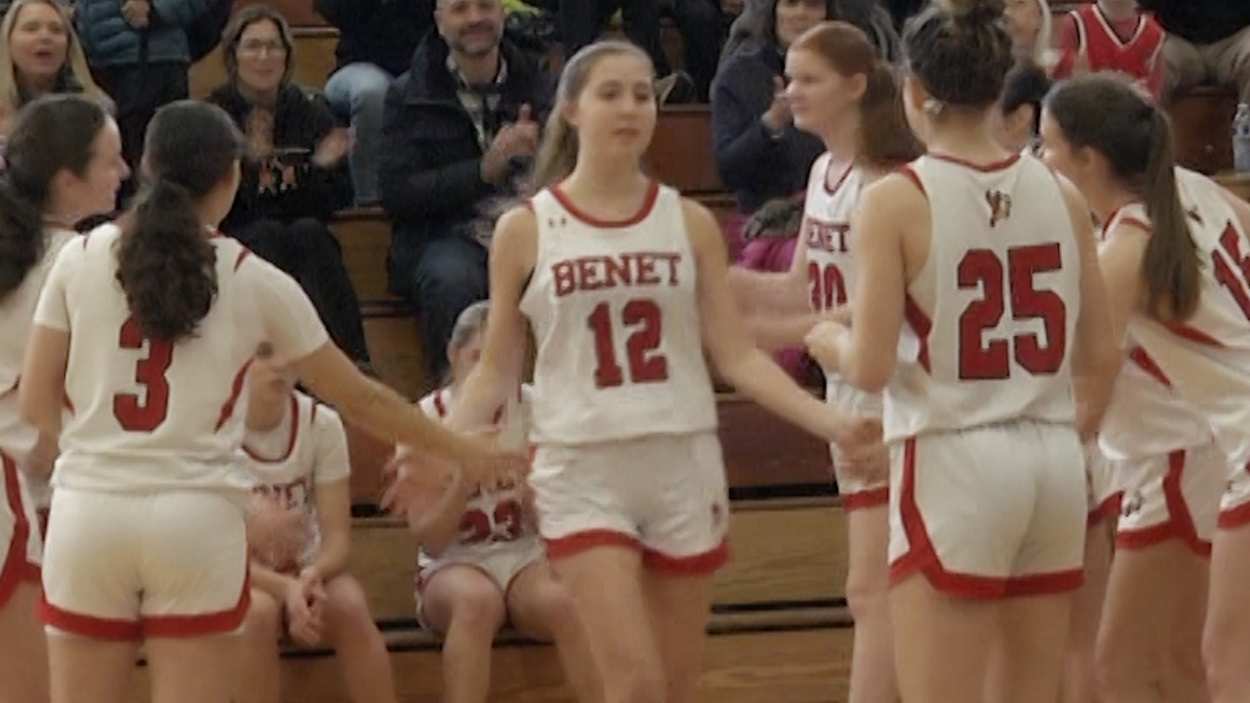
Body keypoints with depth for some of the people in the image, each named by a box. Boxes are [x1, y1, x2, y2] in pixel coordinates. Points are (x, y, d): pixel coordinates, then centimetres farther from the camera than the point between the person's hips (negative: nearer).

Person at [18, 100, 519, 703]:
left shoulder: (81, 258, 4)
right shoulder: (251, 281, 2)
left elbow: (35, 403, 5)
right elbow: (359, 400, 9)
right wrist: (463, 452, 22)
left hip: (88, 510, 1)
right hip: (195, 517, -1)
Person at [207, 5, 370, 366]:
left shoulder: (311, 111, 8)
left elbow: (337, 202, 7)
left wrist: (327, 167, -14)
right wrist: (246, 161, -24)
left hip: (309, 242, 2)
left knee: (308, 233, -31)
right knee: (268, 234, -33)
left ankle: (353, 362, -41)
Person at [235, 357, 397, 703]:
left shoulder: (321, 423, -9)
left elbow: (337, 537, -10)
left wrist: (314, 574, -34)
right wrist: (285, 589, -35)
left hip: (306, 573, 2)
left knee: (350, 606, -30)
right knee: (258, 610, -36)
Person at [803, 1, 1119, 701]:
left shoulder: (896, 202, -9)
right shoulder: (1060, 194, 5)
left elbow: (871, 367, -12)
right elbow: (1100, 356, 10)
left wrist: (829, 341, 11)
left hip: (953, 463, -5)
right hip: (1052, 463, 5)